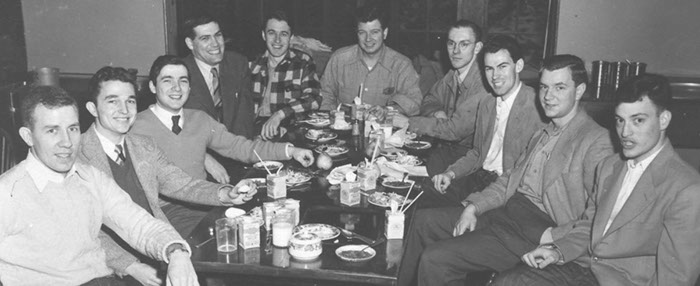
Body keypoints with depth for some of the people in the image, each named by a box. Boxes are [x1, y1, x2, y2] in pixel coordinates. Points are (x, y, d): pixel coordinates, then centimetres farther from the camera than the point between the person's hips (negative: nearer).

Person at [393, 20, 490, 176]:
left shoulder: (483, 83, -21)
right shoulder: (452, 75, 4)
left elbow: (456, 129, -24)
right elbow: (429, 101, 18)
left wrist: (408, 122, -19)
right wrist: (436, 113, -8)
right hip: (445, 146, 7)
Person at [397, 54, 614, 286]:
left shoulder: (597, 141, -12)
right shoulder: (543, 134, 15)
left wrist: (553, 237, -23)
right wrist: (474, 207, 2)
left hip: (537, 232, -9)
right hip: (507, 211, 9)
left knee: (434, 259, -18)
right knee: (423, 220, 10)